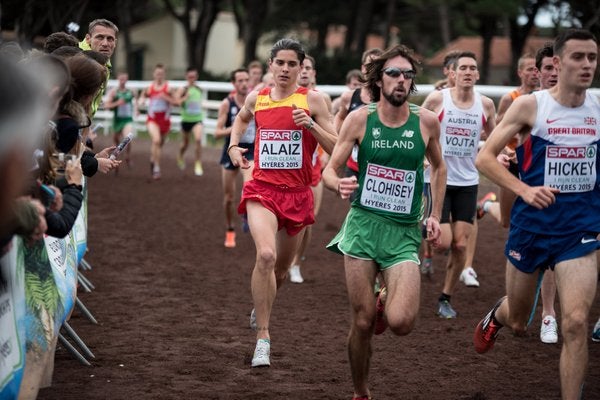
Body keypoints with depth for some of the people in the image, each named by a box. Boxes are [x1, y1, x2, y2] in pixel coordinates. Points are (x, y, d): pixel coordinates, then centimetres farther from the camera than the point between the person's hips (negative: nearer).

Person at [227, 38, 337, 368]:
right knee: (266, 255, -25)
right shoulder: (256, 98, 4)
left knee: (281, 268, 16)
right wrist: (233, 145, 13)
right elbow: (242, 118, 29)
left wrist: (310, 124, -20)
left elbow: (336, 148, -6)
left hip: (297, 193, 1)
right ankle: (262, 337, -19)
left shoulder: (311, 100, -4)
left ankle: (262, 304, 50)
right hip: (262, 189, -1)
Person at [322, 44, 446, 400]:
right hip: (363, 225, 0)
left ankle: (387, 302, 20)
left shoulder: (426, 121, -1)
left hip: (405, 231, 0)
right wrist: (339, 184, -24)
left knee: (401, 323, -17)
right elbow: (330, 170, -1)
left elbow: (439, 166, 17)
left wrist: (436, 216, 11)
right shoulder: (360, 119, -3)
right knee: (363, 322, 1)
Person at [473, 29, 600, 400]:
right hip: (532, 224, -1)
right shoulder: (530, 105, -9)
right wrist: (524, 189, -21)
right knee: (518, 322, 17)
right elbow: (485, 157, -8)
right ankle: (496, 317, 55)